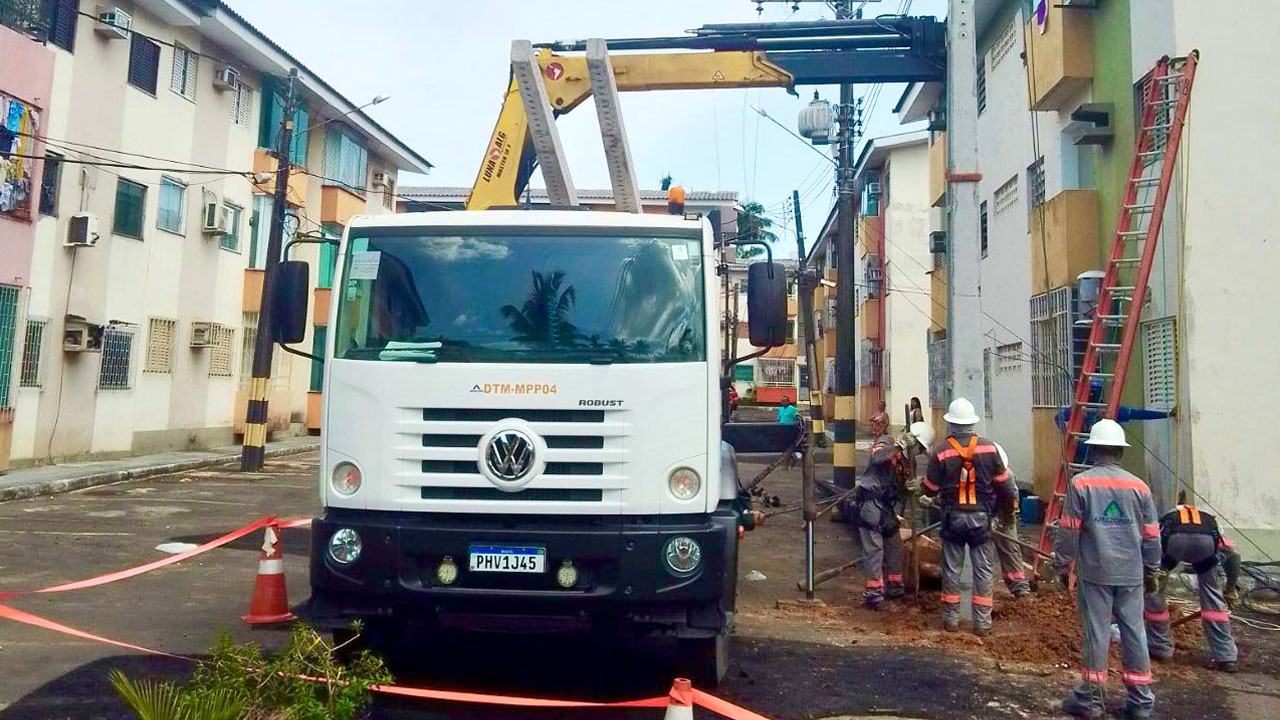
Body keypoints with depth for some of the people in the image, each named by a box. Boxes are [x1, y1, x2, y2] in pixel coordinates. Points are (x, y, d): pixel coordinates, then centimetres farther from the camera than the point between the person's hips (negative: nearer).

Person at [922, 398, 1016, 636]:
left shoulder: (941, 451, -9)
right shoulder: (989, 448, -4)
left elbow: (930, 490, -2)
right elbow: (1002, 485, 4)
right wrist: (1007, 507, 21)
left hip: (953, 517, -1)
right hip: (981, 517, 1)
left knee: (952, 569, 11)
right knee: (983, 569, 9)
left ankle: (951, 618, 18)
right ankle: (982, 622, 12)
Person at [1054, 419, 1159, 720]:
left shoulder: (1081, 483, -5)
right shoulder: (1139, 487, 5)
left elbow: (1068, 530, -5)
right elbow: (1152, 536, 10)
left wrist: (1062, 566, 7)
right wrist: (1151, 572, 21)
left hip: (1094, 572, -3)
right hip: (1131, 574, 3)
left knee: (1096, 631, 3)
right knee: (1134, 632, 9)